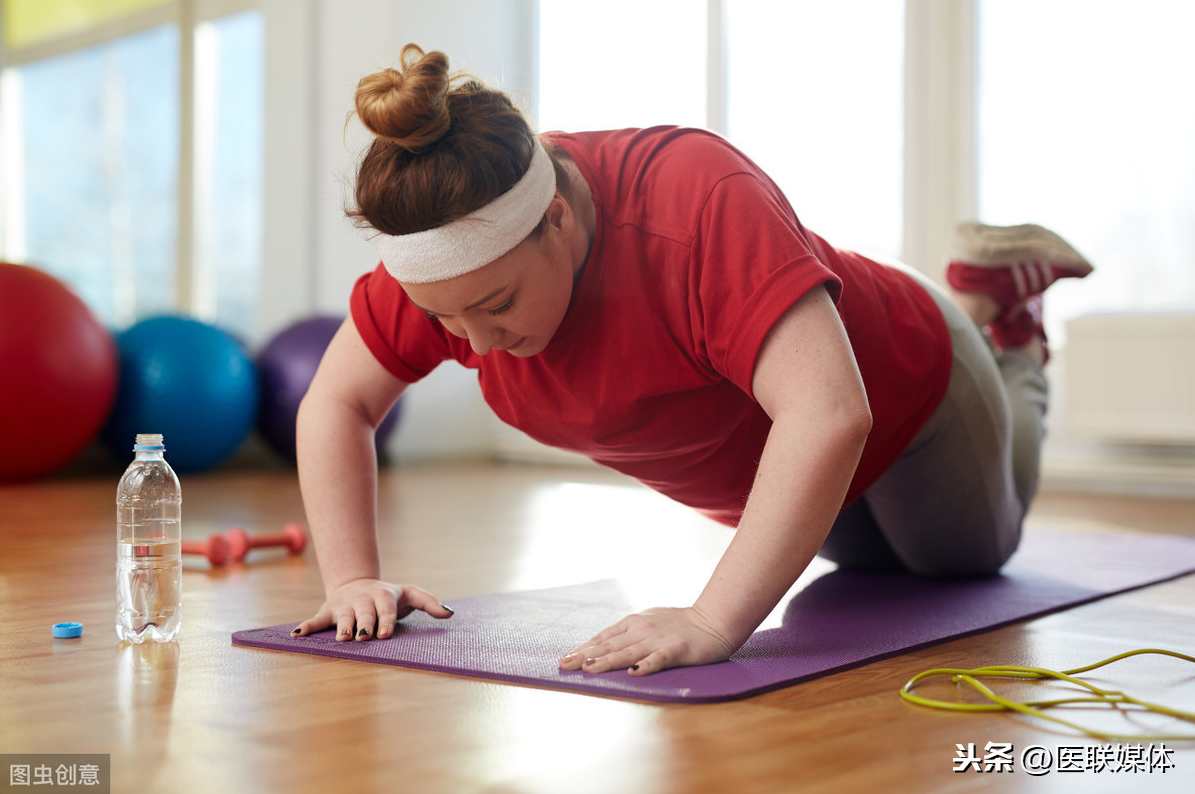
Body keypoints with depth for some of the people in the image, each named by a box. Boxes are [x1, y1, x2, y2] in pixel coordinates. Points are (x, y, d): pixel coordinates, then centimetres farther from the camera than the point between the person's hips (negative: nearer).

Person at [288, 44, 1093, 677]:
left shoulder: (696, 200, -45)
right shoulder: (442, 249, -28)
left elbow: (827, 412, -53)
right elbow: (336, 405, -17)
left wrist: (716, 620, -58)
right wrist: (353, 578, -28)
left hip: (894, 397, -5)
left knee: (974, 551, 29)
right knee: (874, 559, 38)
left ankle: (1003, 310, 38)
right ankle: (973, 306, 51)